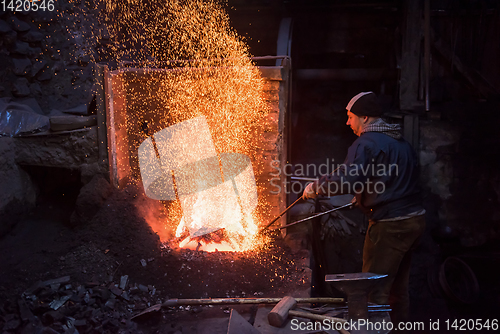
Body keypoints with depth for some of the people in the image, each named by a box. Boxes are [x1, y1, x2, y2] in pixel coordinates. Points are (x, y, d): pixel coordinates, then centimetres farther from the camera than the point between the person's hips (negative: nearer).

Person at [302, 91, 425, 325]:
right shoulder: (400, 141, 16)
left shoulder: (366, 143, -14)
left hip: (390, 225, -9)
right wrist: (364, 194, 27)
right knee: (398, 286, 21)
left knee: (375, 291, -2)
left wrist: (314, 188, -12)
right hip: (414, 219, 10)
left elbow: (346, 180, -26)